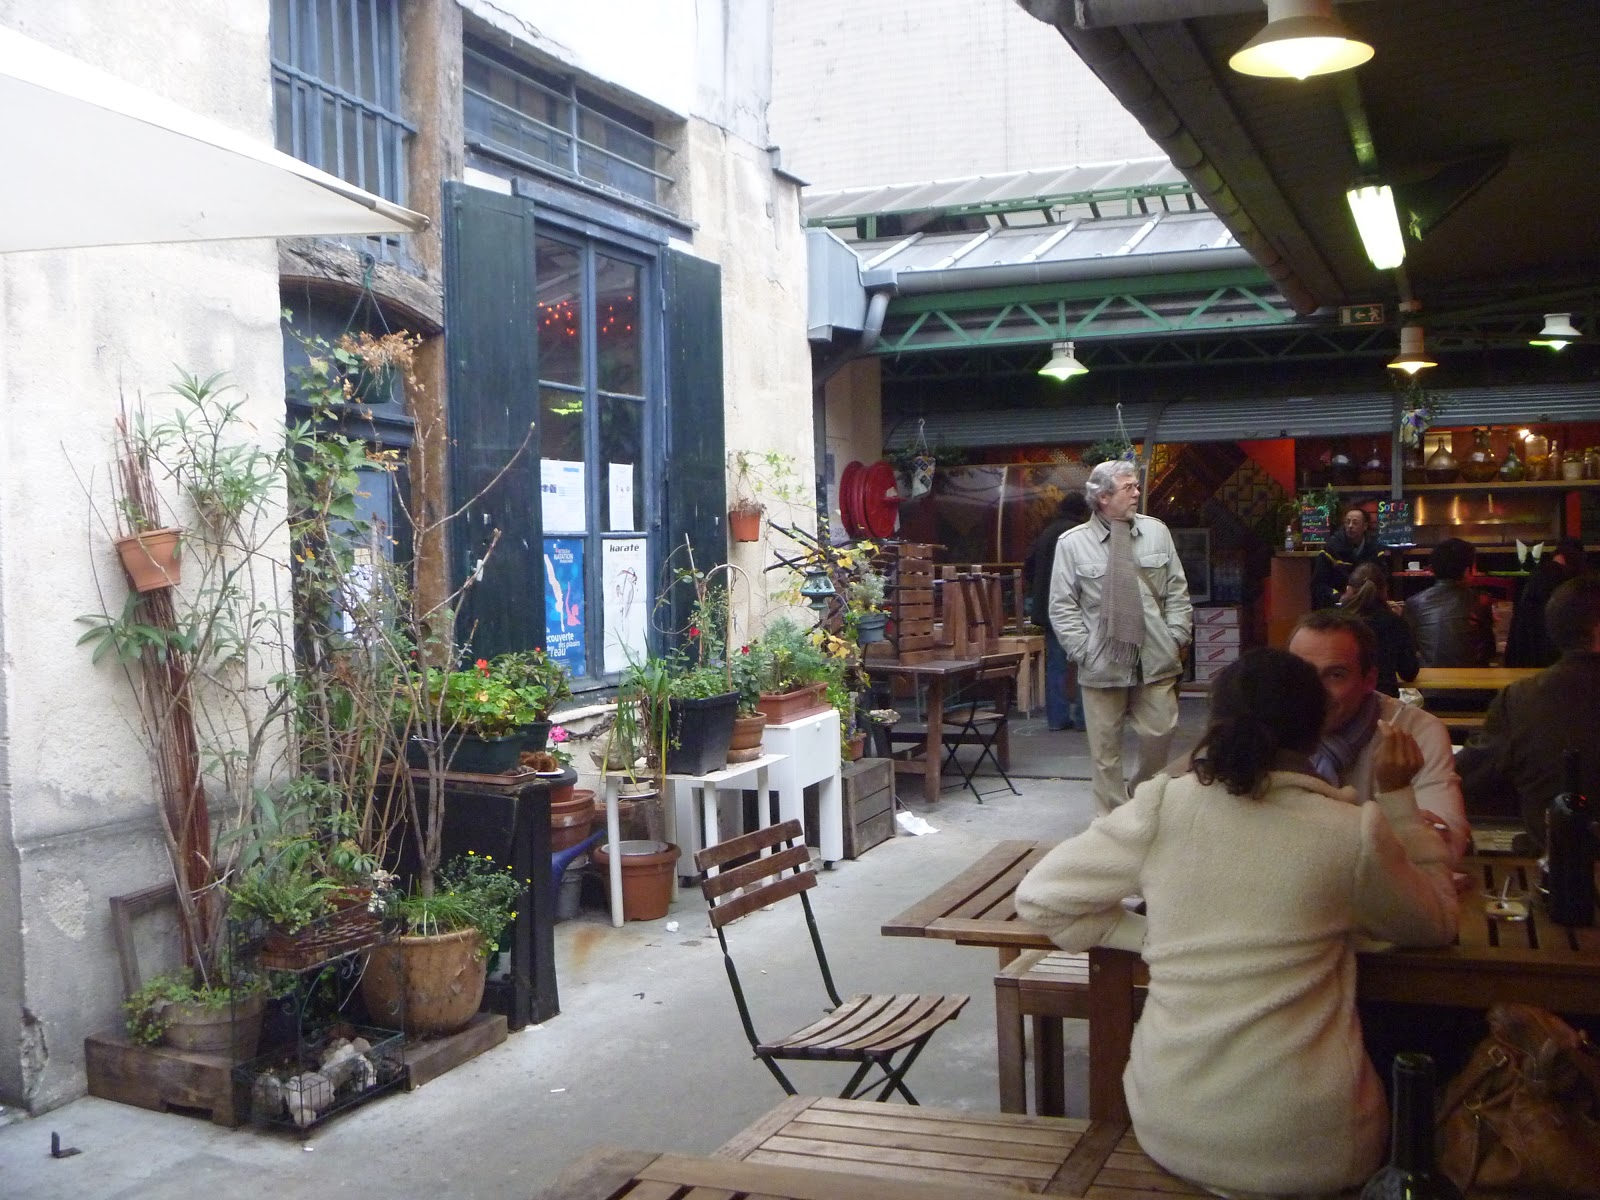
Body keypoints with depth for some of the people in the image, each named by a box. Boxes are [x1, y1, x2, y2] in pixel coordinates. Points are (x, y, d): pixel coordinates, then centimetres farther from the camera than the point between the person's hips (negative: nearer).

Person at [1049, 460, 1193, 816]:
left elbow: (1177, 592, 10)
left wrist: (1176, 637, 1)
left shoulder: (1156, 532, 6)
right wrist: (1084, 650, -9)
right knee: (1105, 749, 4)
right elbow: (1062, 606, -2)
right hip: (1102, 666, -2)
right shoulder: (1072, 543, -3)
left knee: (1160, 736, 4)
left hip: (1156, 662, 2)